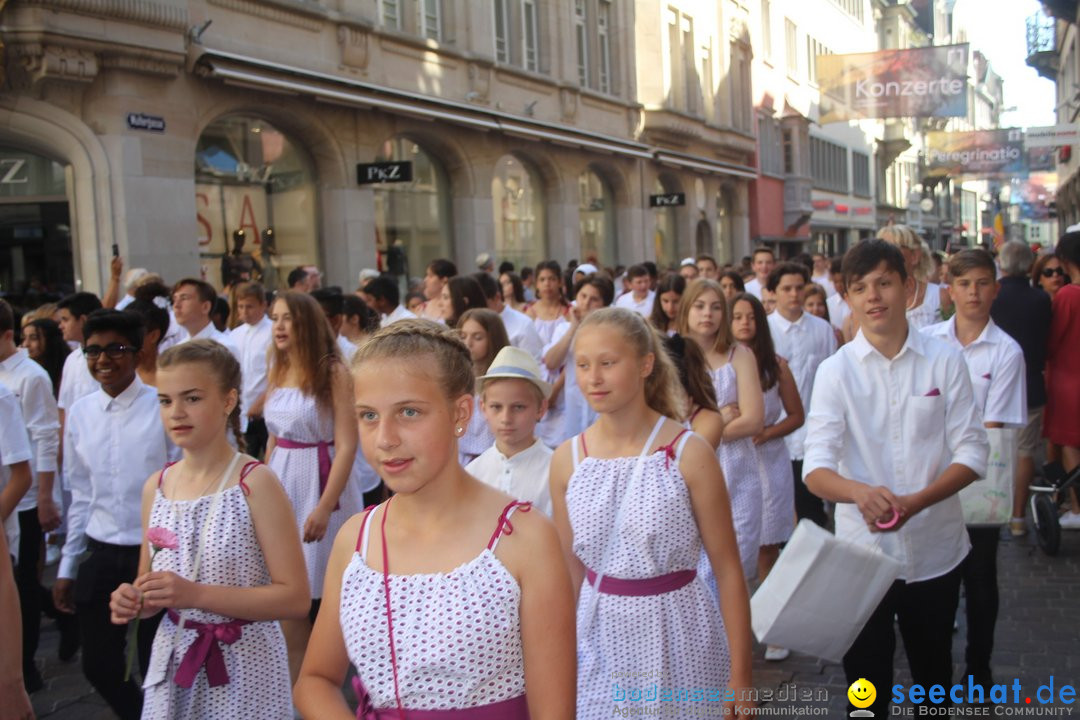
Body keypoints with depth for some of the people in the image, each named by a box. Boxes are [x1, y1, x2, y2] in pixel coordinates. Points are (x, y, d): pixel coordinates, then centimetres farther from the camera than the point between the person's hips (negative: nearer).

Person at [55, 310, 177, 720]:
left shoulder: (164, 409, -12)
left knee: (157, 669, 8)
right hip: (100, 557, 5)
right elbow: (81, 496, 11)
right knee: (98, 666, 15)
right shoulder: (80, 414, 4)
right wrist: (68, 567, 13)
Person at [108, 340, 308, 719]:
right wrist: (134, 602, -8)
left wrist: (196, 594, -23)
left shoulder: (255, 483, -15)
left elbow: (296, 598, -17)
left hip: (242, 667, -5)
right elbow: (150, 587, 14)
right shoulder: (156, 487, 2)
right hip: (173, 663, 5)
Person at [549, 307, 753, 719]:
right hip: (599, 637, 3)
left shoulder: (689, 454, -13)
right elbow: (571, 572, 7)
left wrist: (740, 677, -8)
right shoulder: (567, 459, -3)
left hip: (677, 634, -3)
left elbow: (728, 572, -9)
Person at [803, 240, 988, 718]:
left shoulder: (945, 361, -3)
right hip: (863, 552, -1)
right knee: (866, 680, 11)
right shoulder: (836, 370, -7)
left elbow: (972, 452, -6)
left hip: (935, 549, 1)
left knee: (934, 675, 21)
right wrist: (859, 491, -37)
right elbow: (816, 471, -14)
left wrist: (918, 500, -24)